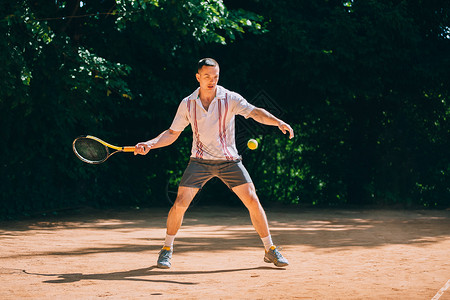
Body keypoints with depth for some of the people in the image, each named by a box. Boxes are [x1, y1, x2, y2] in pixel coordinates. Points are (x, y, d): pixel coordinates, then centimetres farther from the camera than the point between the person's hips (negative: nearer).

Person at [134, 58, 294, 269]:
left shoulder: (230, 99, -5)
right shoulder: (187, 104, 0)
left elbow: (256, 113, -17)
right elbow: (172, 133, 8)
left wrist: (279, 122, -35)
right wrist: (150, 144, -7)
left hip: (229, 160, -1)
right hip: (200, 161, 1)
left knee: (252, 201, -8)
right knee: (180, 204, -10)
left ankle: (270, 250, 6)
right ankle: (167, 250, 10)